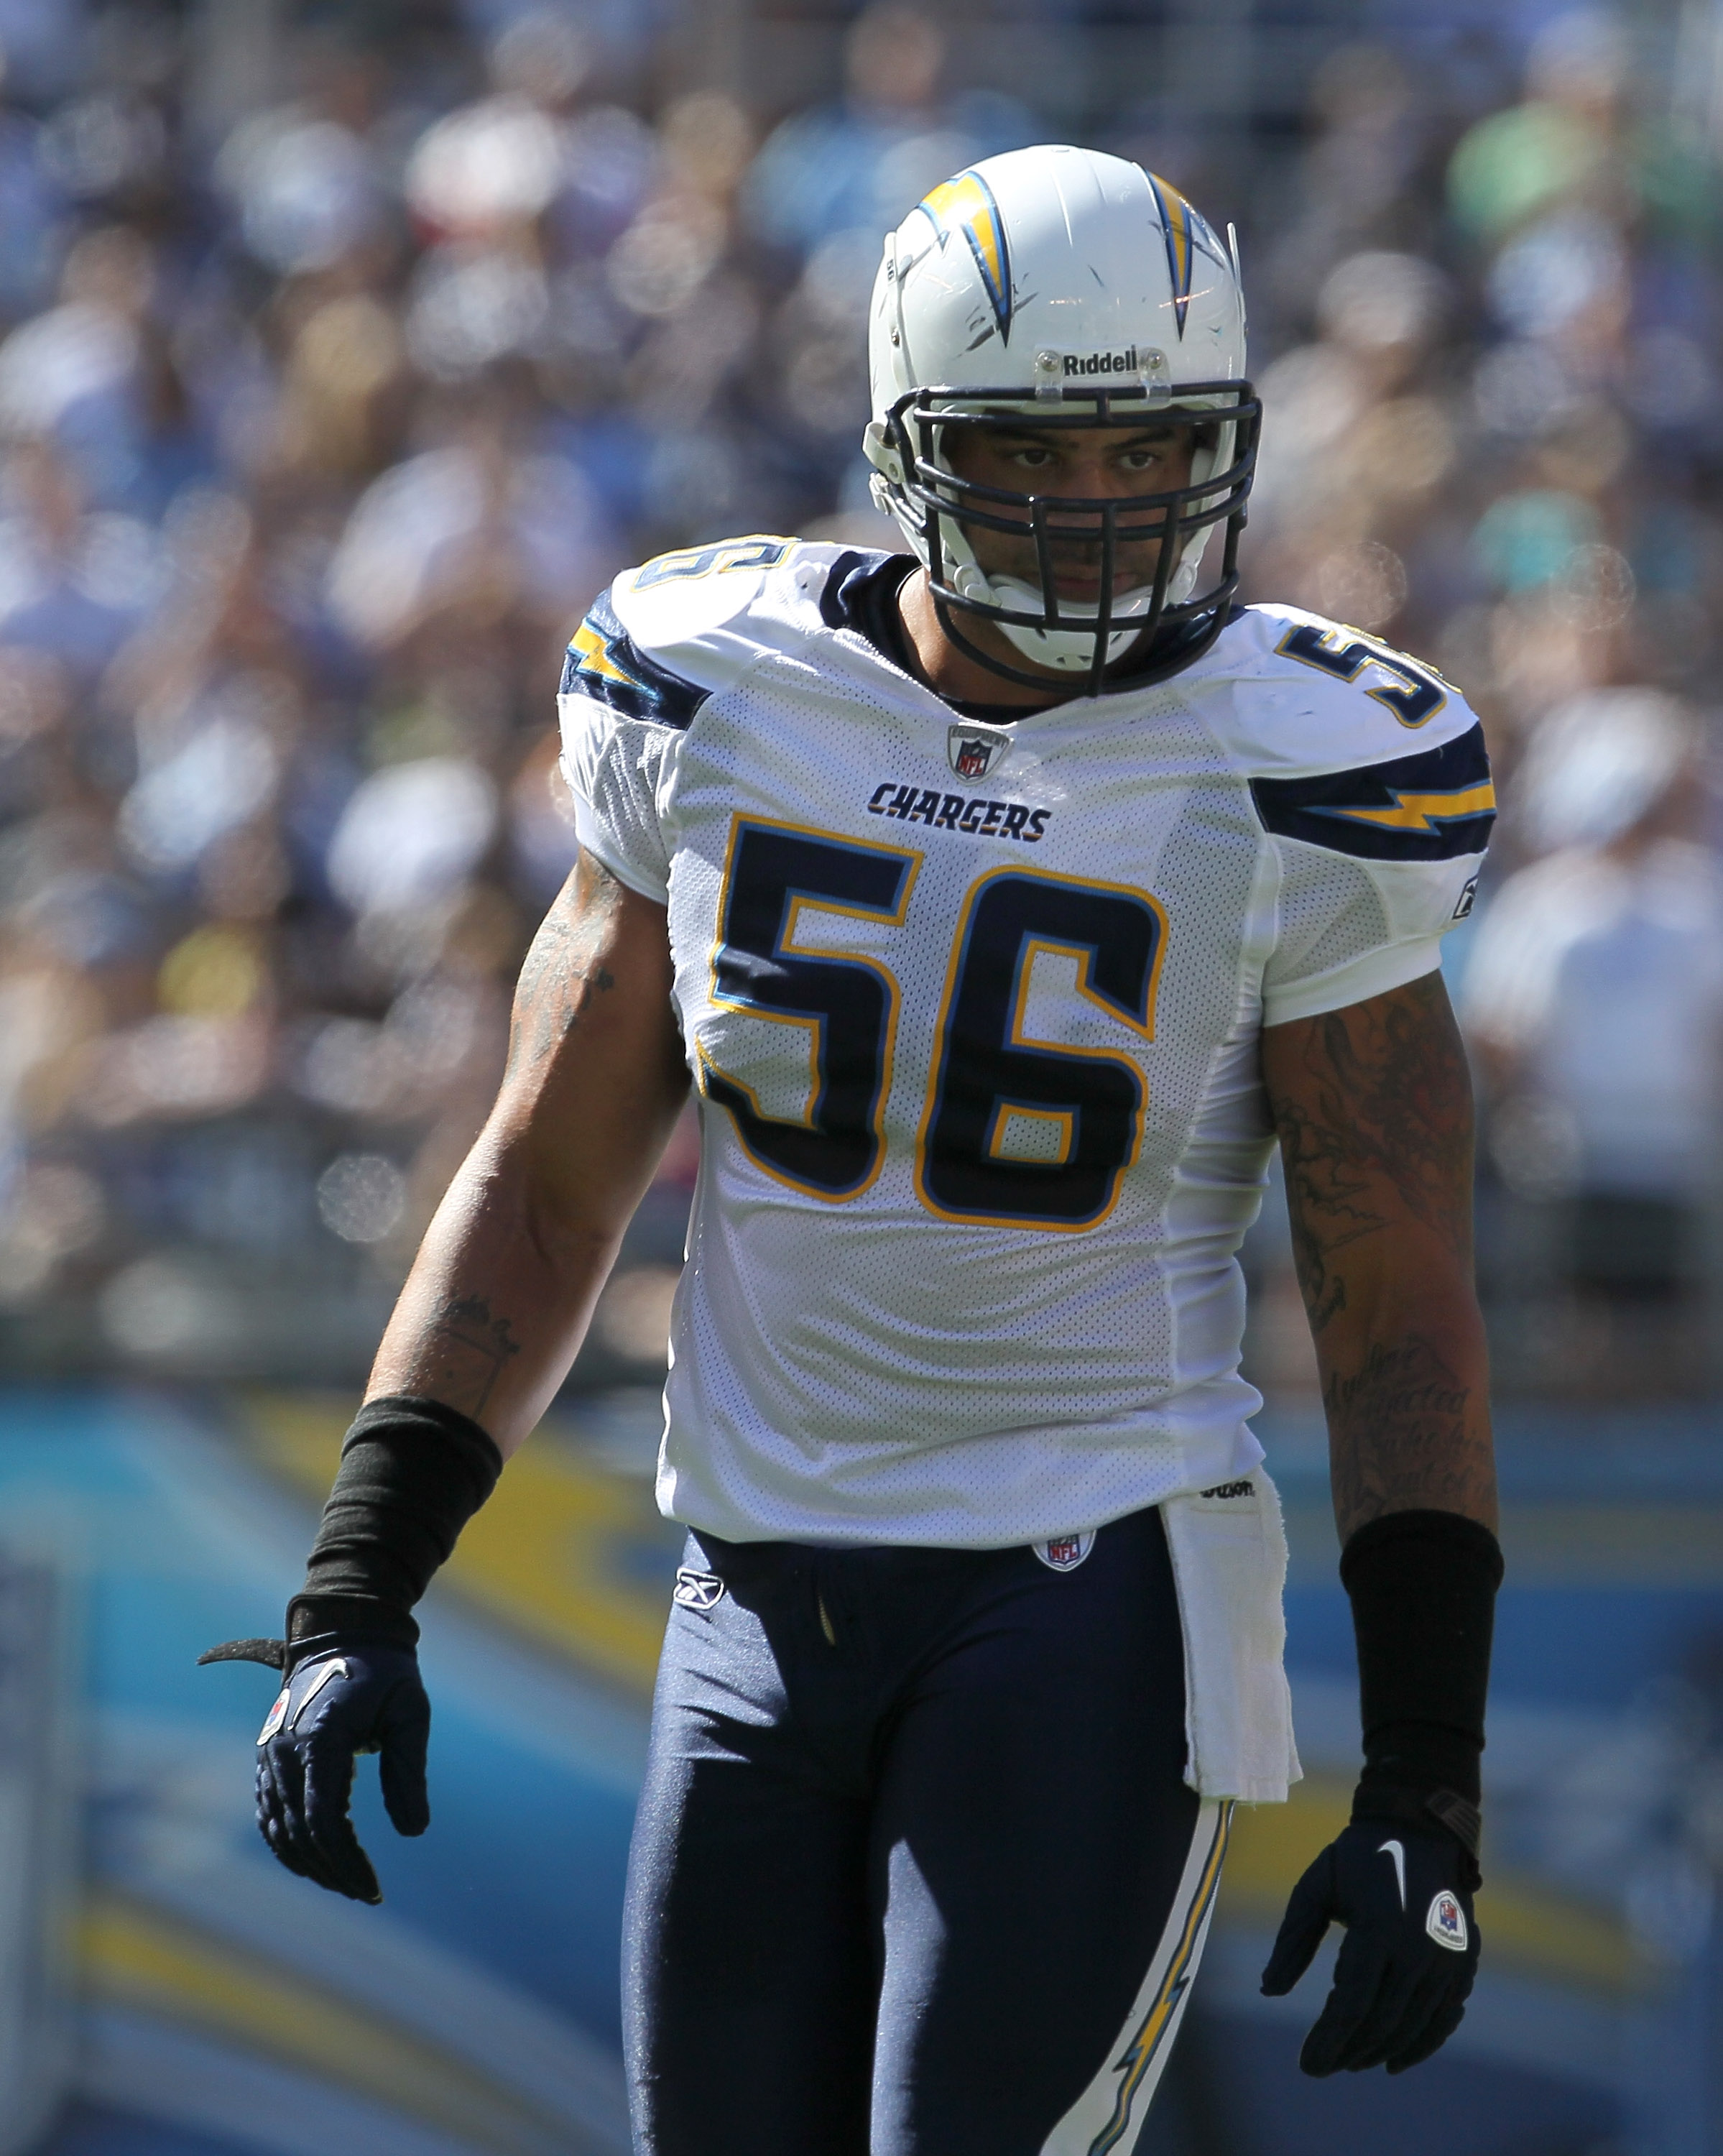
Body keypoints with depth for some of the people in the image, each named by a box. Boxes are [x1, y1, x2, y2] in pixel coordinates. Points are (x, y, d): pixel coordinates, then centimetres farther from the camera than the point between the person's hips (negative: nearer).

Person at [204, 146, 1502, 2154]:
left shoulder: (1291, 779, -8)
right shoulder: (716, 695, 1)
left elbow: (1406, 1317, -4)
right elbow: (544, 1182, 8)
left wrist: (1424, 1797, -9)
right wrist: (353, 1601, 0)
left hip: (1084, 1603, -4)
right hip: (759, 1607, 4)